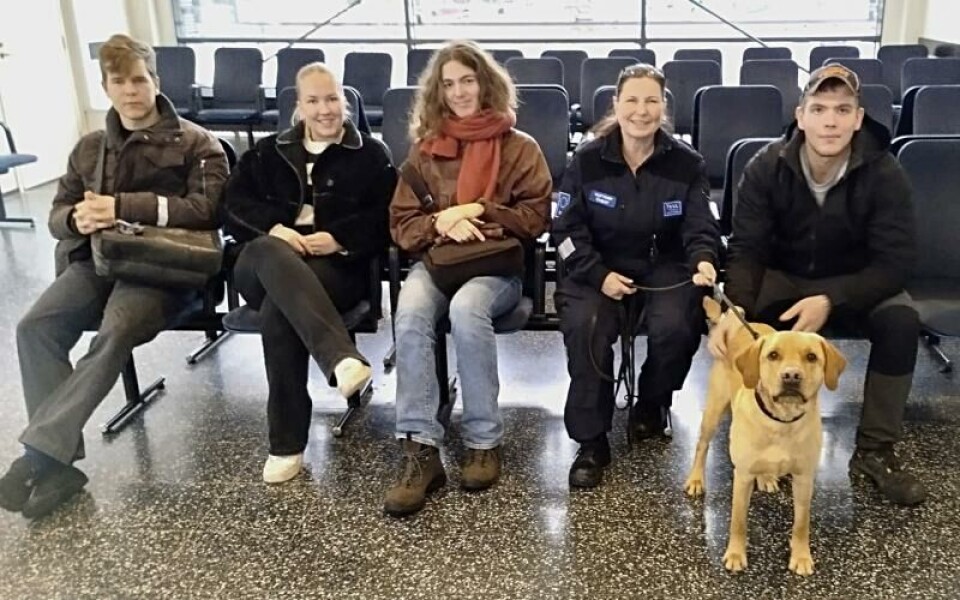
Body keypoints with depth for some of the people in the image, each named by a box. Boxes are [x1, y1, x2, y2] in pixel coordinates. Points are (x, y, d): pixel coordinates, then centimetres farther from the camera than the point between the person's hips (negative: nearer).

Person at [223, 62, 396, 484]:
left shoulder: (370, 154, 17)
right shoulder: (269, 152, 25)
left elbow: (385, 215, 4)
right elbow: (235, 203, 12)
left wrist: (339, 238, -13)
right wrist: (274, 227, -9)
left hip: (338, 265, -2)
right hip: (265, 265, 2)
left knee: (278, 312, -37)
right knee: (271, 253, -40)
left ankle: (287, 443, -34)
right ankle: (342, 357, -59)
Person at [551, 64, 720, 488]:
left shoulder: (686, 163, -1)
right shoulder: (587, 160, -2)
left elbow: (700, 227, -3)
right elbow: (566, 229, -2)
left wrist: (703, 260, -28)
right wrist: (600, 274, -16)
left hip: (665, 268, 1)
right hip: (599, 268, 0)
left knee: (674, 327, -29)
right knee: (584, 326, -30)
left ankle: (651, 406, 6)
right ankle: (591, 441, -14)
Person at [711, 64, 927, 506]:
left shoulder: (883, 173, -19)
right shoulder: (766, 168, -18)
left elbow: (895, 260, -21)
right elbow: (746, 249, -18)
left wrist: (831, 300, -38)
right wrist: (734, 308, -39)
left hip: (856, 284, 0)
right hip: (782, 276, 0)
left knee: (901, 320, -29)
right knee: (738, 322, -30)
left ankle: (874, 450, -12)